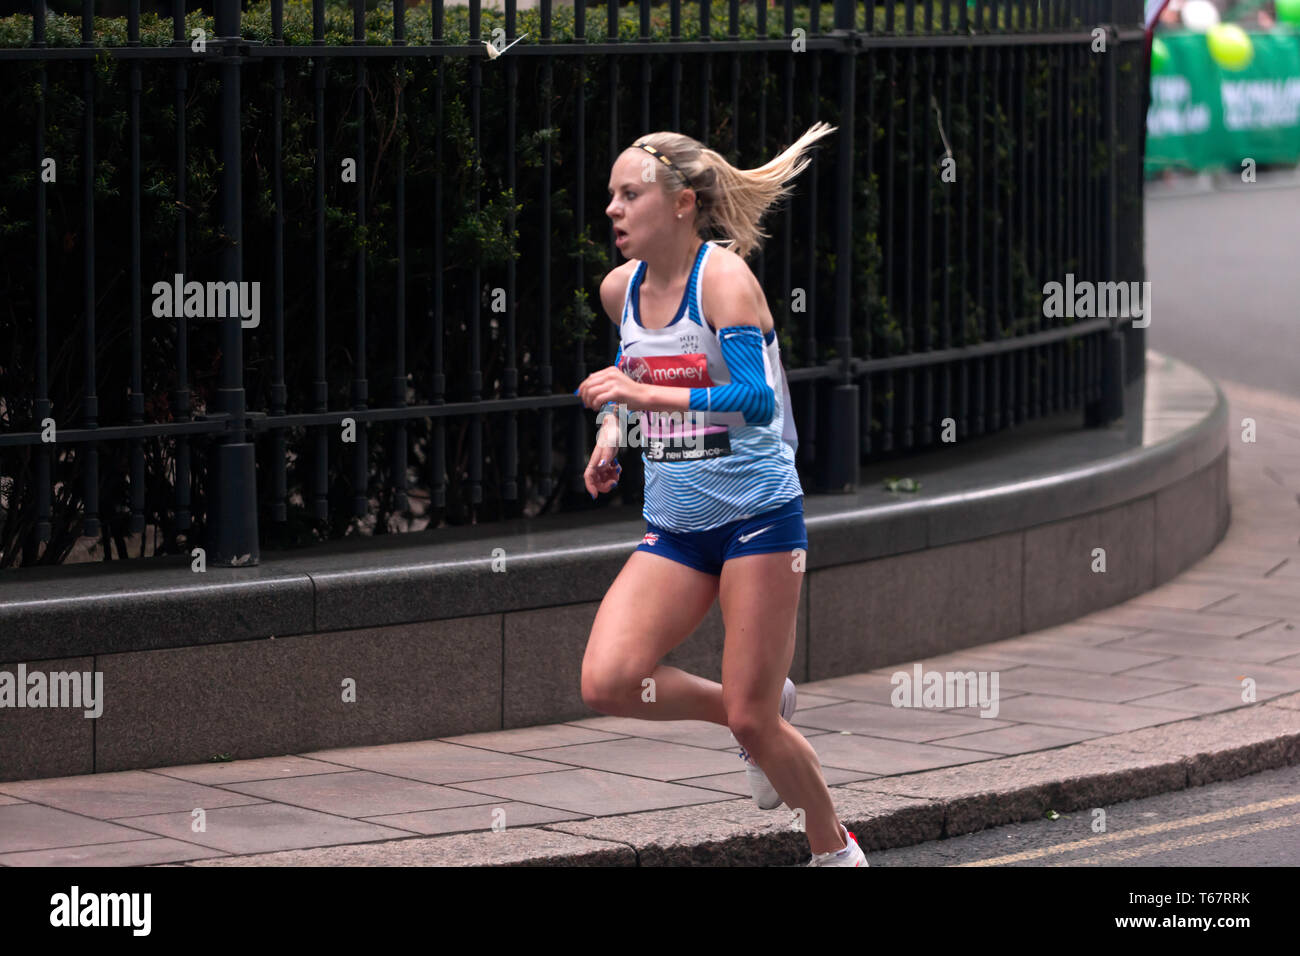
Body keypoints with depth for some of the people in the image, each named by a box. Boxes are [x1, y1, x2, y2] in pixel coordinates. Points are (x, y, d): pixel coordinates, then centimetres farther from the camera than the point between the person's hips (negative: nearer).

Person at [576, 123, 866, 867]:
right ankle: (765, 715, 11)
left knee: (752, 721, -6)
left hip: (759, 518, -6)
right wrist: (613, 430, 8)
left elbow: (756, 399, -26)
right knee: (608, 681, -15)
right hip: (675, 528, 6)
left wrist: (647, 395, -31)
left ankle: (837, 850, 19)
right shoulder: (620, 289, 6)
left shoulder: (723, 275, -14)